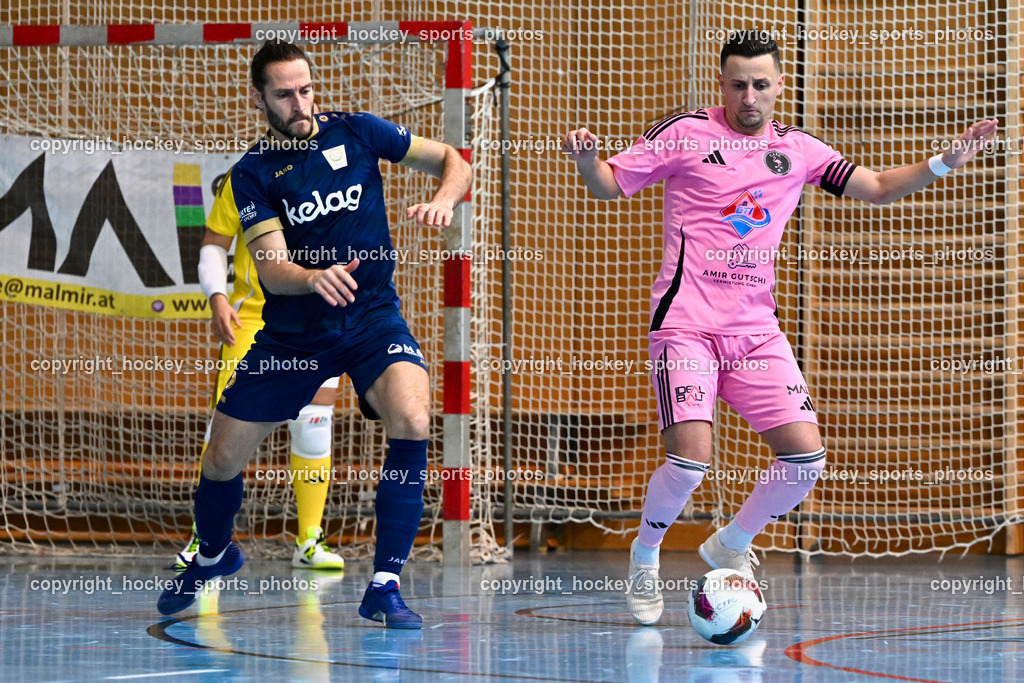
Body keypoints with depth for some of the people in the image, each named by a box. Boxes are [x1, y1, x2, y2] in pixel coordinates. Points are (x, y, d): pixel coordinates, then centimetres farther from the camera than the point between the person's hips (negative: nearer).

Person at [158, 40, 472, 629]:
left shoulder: (355, 132, -2)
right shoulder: (253, 173, -4)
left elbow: (454, 161, 4)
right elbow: (271, 270, -15)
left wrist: (444, 200, -19)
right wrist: (314, 278, -37)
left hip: (373, 317, -1)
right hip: (292, 332, 1)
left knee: (411, 422, -29)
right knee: (223, 459, 2)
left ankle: (385, 586, -19)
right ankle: (213, 555, 38)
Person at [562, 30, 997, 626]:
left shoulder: (796, 150, 10)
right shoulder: (686, 135, -2)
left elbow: (878, 187, 15)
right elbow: (610, 185, 3)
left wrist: (942, 164, 1)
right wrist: (589, 161, -20)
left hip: (757, 328, 5)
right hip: (687, 324, -5)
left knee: (806, 454, -6)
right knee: (691, 457, -20)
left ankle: (731, 544, 20)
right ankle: (645, 554, 9)